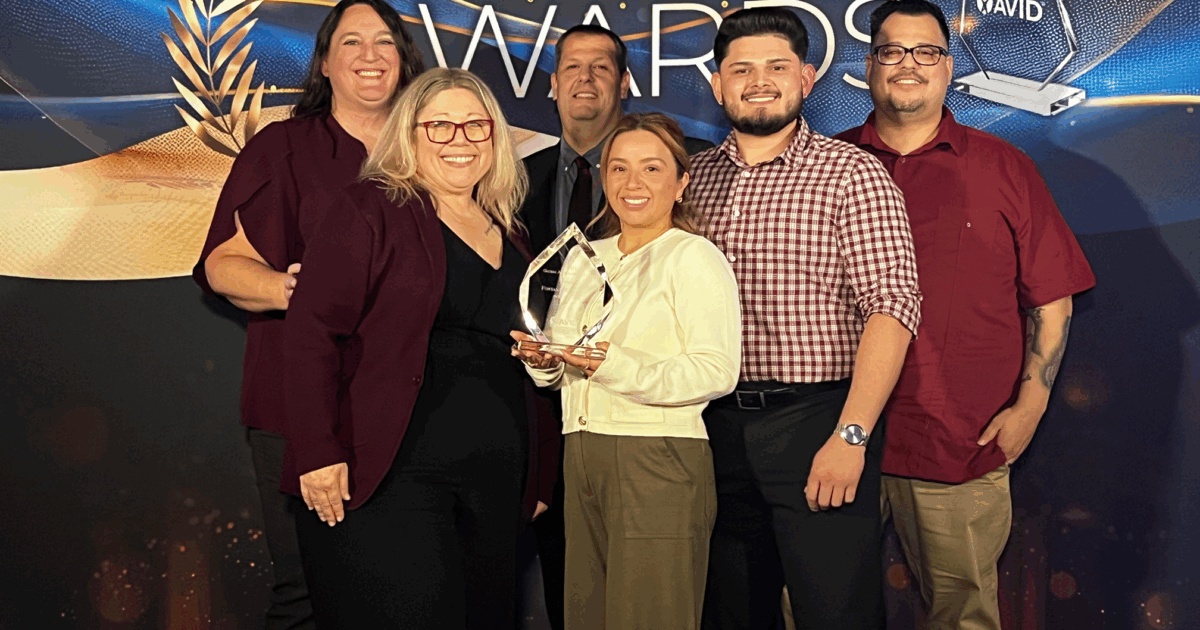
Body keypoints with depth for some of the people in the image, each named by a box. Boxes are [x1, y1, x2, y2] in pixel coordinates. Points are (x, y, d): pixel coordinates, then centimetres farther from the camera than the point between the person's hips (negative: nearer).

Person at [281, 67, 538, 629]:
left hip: (494, 486, 6)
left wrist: (535, 477, 16)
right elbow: (310, 332, -9)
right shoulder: (371, 209, -2)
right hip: (387, 478, -6)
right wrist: (317, 453, -17)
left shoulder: (507, 234, 16)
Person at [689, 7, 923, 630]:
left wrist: (850, 436, -20)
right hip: (717, 427, 4)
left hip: (819, 421, -4)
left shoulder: (852, 174, -4)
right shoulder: (693, 176, 9)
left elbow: (892, 305, -12)